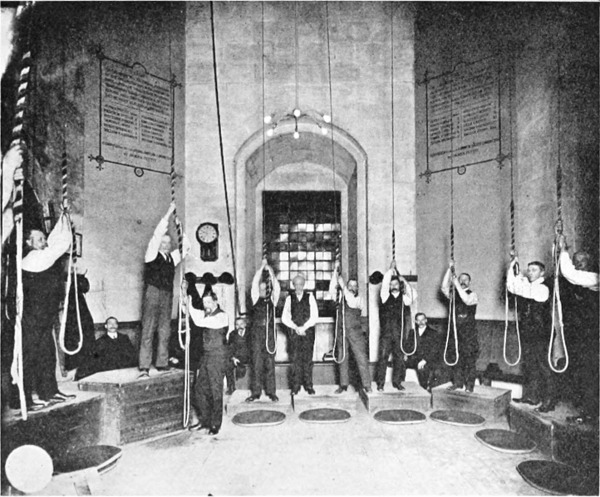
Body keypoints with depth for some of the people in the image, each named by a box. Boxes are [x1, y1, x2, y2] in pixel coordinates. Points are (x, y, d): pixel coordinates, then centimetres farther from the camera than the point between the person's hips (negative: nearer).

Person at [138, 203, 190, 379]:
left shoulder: (171, 258, 16)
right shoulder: (152, 255, 1)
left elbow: (186, 247, 24)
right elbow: (158, 233, -8)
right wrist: (169, 213, -8)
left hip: (167, 296, 6)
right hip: (153, 293, -6)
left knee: (165, 331, 7)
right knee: (148, 331, -5)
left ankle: (162, 364, 14)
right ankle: (144, 368, -4)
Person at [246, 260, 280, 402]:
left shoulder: (272, 299, 10)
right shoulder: (256, 298, 7)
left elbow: (277, 288, -2)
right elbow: (254, 284, -3)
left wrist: (271, 272, -3)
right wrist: (261, 268, -4)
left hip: (270, 332, 1)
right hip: (257, 332, -1)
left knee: (270, 361, 3)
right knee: (256, 362, 0)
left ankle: (271, 391, 9)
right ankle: (255, 392, 6)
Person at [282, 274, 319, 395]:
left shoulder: (310, 297, 5)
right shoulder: (289, 298, 8)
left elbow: (314, 316, 0)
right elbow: (284, 318, 5)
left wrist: (304, 327, -9)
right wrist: (295, 327, -7)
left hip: (308, 331, -1)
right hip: (294, 331, 1)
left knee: (308, 358, -1)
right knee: (295, 358, 0)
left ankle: (309, 386, 7)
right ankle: (295, 386, 7)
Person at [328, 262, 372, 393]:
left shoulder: (360, 299, 3)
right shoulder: (341, 297, 9)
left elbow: (352, 303, -15)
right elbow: (332, 290, -5)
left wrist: (343, 286, -15)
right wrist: (335, 272, -10)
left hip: (356, 332, -2)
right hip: (341, 332, 2)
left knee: (361, 358, -3)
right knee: (342, 358, 6)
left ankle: (367, 385, 3)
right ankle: (343, 385, 16)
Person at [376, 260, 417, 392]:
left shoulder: (404, 298, 11)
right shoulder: (386, 296, 7)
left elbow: (413, 295, -6)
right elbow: (384, 284, -5)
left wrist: (404, 281, -1)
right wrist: (391, 269, -1)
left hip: (399, 334, 2)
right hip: (386, 333, -2)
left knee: (399, 358, 6)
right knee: (383, 357, -3)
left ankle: (397, 382, 19)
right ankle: (380, 383, 3)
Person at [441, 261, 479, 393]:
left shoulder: (472, 294, -1)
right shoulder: (454, 294, 11)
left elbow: (467, 300, -23)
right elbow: (444, 288, -7)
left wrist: (457, 285, -23)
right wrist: (449, 269, -10)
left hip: (468, 330, -4)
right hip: (455, 329, 4)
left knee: (469, 358, -1)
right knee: (456, 357, 9)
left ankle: (469, 385, 6)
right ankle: (457, 382, 19)